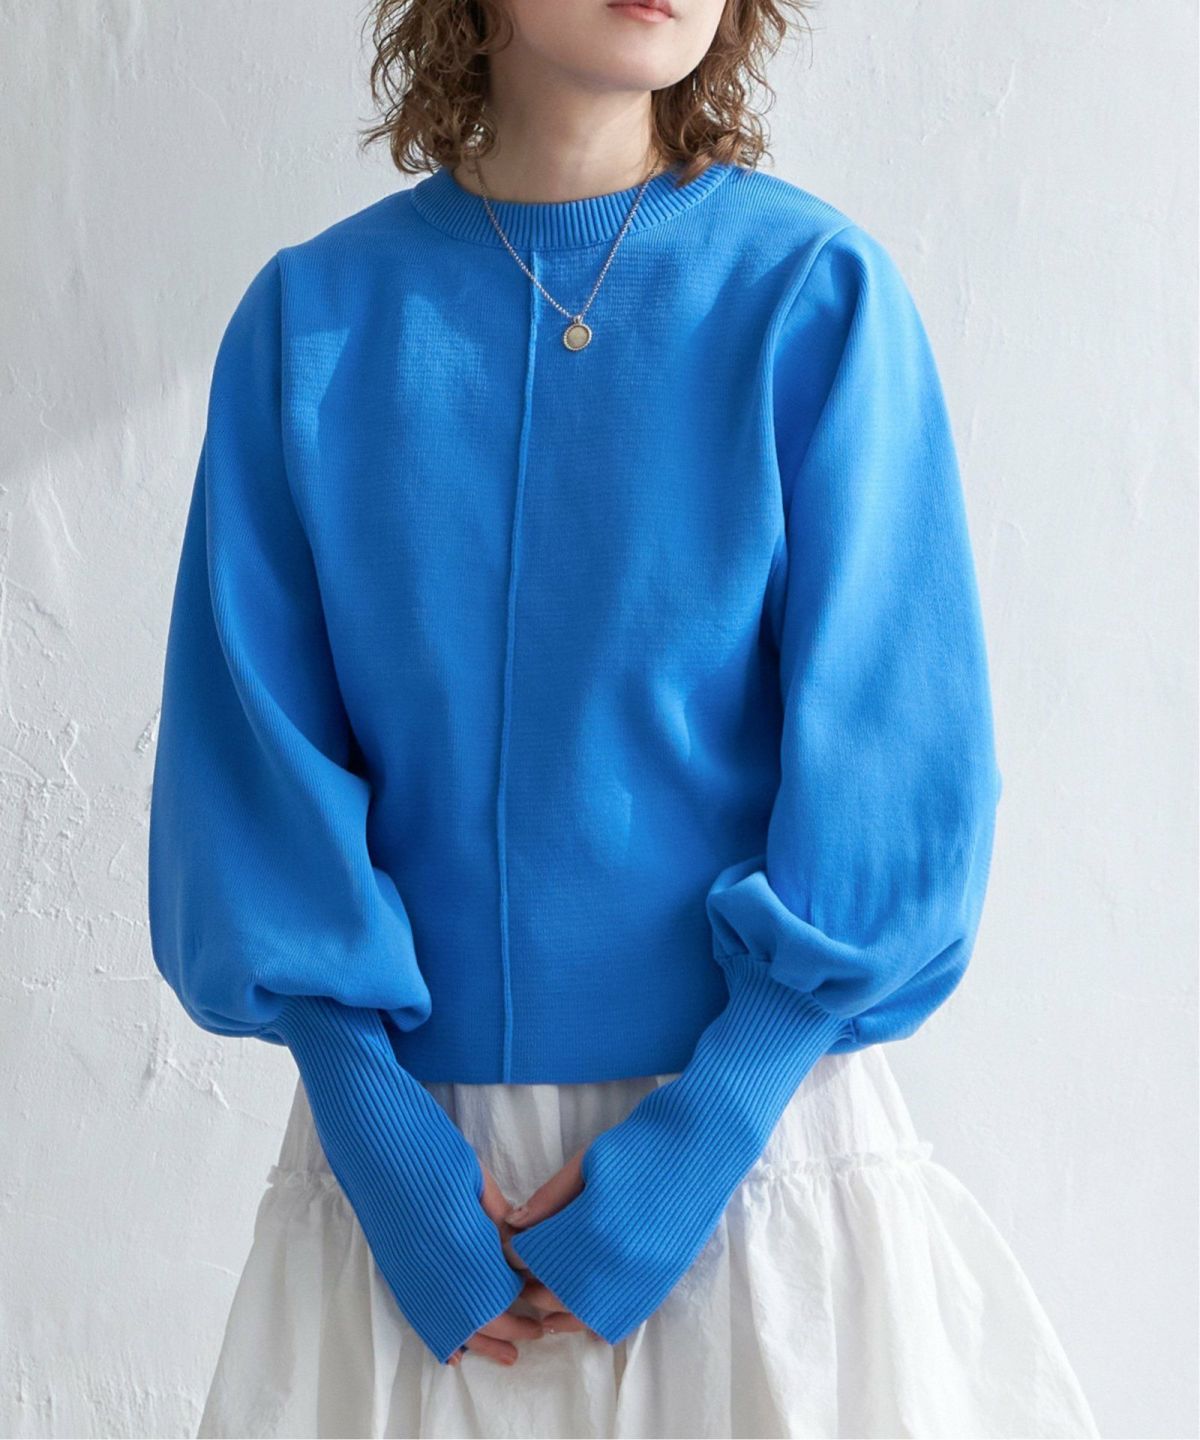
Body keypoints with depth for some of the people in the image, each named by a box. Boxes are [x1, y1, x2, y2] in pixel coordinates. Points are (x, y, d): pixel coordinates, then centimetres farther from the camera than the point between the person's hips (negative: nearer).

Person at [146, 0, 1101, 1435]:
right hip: (411, 1149, 2)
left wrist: (699, 1133, -14)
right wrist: (385, 1139, -10)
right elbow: (251, 753, -2)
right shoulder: (310, 316, -2)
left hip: (753, 1107, -1)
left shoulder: (819, 294, -7)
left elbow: (896, 773, -8)